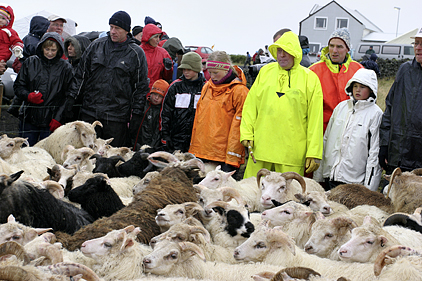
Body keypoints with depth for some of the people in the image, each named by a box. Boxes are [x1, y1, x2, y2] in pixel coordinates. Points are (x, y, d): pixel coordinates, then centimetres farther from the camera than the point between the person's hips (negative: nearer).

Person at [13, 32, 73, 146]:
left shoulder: (65, 67, 2)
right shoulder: (30, 63, 8)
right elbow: (18, 86, 12)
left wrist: (58, 118, -9)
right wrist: (29, 96, -9)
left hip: (51, 121, -2)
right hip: (30, 119, 2)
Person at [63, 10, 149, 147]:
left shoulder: (136, 53, 1)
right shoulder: (96, 45, 9)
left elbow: (141, 86, 4)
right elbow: (81, 73, 14)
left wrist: (136, 113, -1)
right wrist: (71, 97, 7)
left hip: (117, 116, -3)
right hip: (90, 113, 3)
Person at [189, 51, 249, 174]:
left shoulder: (239, 91, -7)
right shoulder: (207, 87, 15)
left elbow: (238, 126, -11)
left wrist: (231, 159, -15)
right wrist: (193, 148, 15)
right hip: (201, 154, 6)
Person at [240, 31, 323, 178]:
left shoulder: (310, 79, 4)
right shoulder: (266, 71, 12)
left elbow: (315, 119, 2)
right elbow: (251, 105, 14)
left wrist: (313, 153, -2)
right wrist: (247, 133, 3)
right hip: (261, 148, 2)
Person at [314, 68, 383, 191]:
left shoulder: (375, 113, -2)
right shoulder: (341, 107, 11)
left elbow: (375, 151, -4)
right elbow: (326, 138, 15)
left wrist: (369, 186, -8)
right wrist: (318, 174, 13)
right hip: (331, 175, 4)